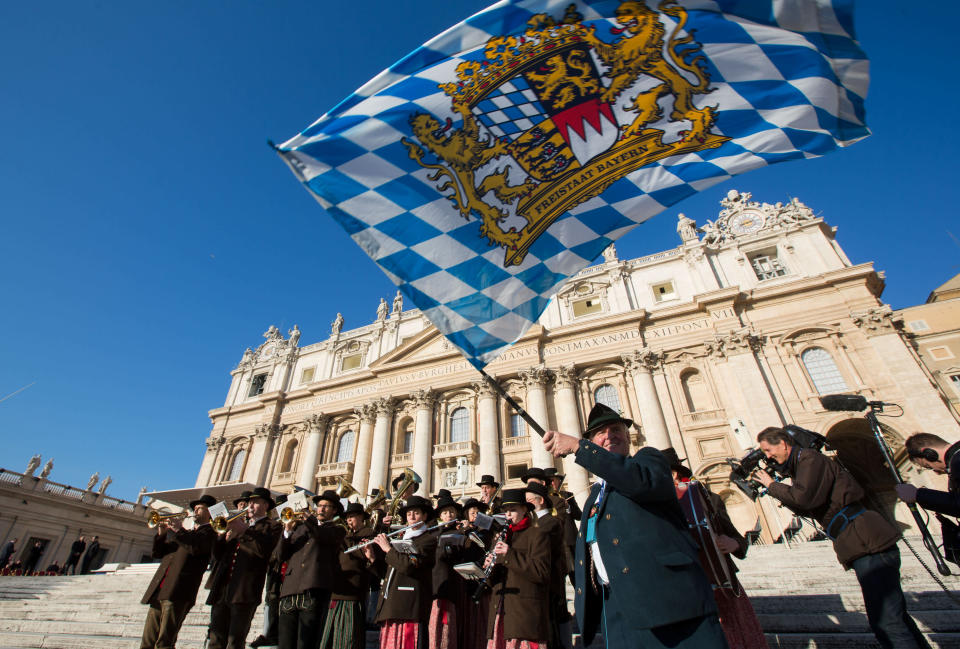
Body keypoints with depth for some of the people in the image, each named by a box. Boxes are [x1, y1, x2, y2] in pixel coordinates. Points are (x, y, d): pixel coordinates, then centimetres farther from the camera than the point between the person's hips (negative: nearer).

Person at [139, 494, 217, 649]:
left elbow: (196, 547, -15)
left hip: (178, 593, -7)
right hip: (158, 592, 7)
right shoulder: (185, 534, 29)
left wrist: (179, 530, -9)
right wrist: (161, 534, 7)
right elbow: (158, 553, 24)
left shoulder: (209, 531, 5)